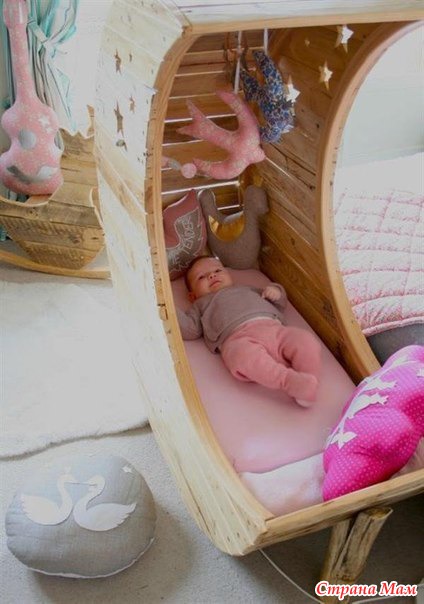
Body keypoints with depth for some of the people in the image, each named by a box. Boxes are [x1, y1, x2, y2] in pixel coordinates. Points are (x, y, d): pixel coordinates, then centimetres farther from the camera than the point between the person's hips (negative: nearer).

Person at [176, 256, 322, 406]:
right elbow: (190, 329, 20)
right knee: (245, 354, -40)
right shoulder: (201, 304, 36)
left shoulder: (247, 289, 43)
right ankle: (291, 381, -51)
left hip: (274, 328, 5)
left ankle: (309, 381, -34)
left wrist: (277, 292, 21)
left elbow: (278, 306, 43)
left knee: (306, 341, -23)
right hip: (239, 338, -4)